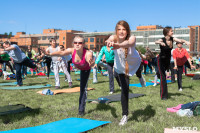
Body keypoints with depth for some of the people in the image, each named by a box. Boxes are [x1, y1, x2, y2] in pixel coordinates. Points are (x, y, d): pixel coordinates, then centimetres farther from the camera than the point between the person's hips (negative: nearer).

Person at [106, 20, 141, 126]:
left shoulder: (132, 38, -35)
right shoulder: (114, 38, -30)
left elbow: (129, 43, -59)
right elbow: (109, 40, -54)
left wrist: (119, 45, -81)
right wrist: (109, 42, -79)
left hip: (134, 62, 0)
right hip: (121, 66, 1)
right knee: (124, 90, -2)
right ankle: (125, 115, 16)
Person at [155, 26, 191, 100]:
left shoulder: (172, 39, -9)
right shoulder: (162, 40, -25)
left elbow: (180, 40, -19)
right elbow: (156, 42, -44)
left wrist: (185, 41, -42)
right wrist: (161, 43, -68)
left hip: (168, 60, 6)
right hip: (161, 60, -6)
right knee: (163, 77, -8)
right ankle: (163, 96, -3)